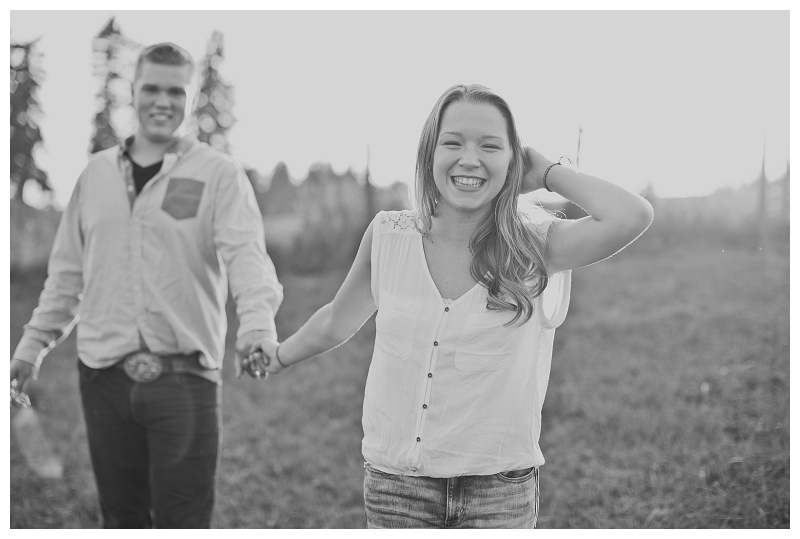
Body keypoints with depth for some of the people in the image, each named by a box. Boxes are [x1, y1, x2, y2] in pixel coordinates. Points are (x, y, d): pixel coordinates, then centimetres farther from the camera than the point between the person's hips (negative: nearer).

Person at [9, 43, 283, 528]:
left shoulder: (220, 174, -1)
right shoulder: (98, 172, 13)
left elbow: (246, 255, -15)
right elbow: (68, 272, 19)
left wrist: (257, 324, -33)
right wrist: (34, 344, 17)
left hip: (186, 379, -4)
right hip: (104, 377, 4)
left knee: (183, 521, 0)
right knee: (121, 516, 13)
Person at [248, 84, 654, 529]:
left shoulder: (536, 248, -9)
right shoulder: (388, 237, -4)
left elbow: (633, 216, -26)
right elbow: (337, 322, 15)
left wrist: (546, 173, -11)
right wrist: (281, 356, 31)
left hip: (500, 491, -1)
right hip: (396, 484, 2)